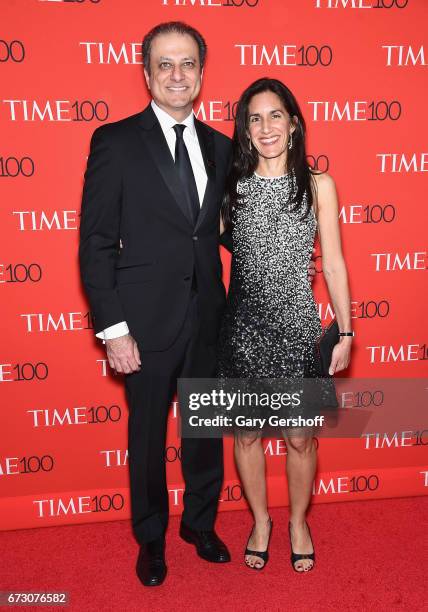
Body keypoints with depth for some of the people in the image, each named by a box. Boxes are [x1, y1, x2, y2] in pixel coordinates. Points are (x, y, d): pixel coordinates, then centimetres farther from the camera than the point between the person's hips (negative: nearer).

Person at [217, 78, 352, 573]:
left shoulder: (318, 186, -1)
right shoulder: (231, 185, 1)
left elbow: (333, 264, 0)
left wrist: (345, 332, 0)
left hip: (297, 326, -1)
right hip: (243, 325, 1)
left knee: (300, 438, 10)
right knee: (247, 433, 14)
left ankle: (298, 521, 37)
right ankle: (260, 520, 38)